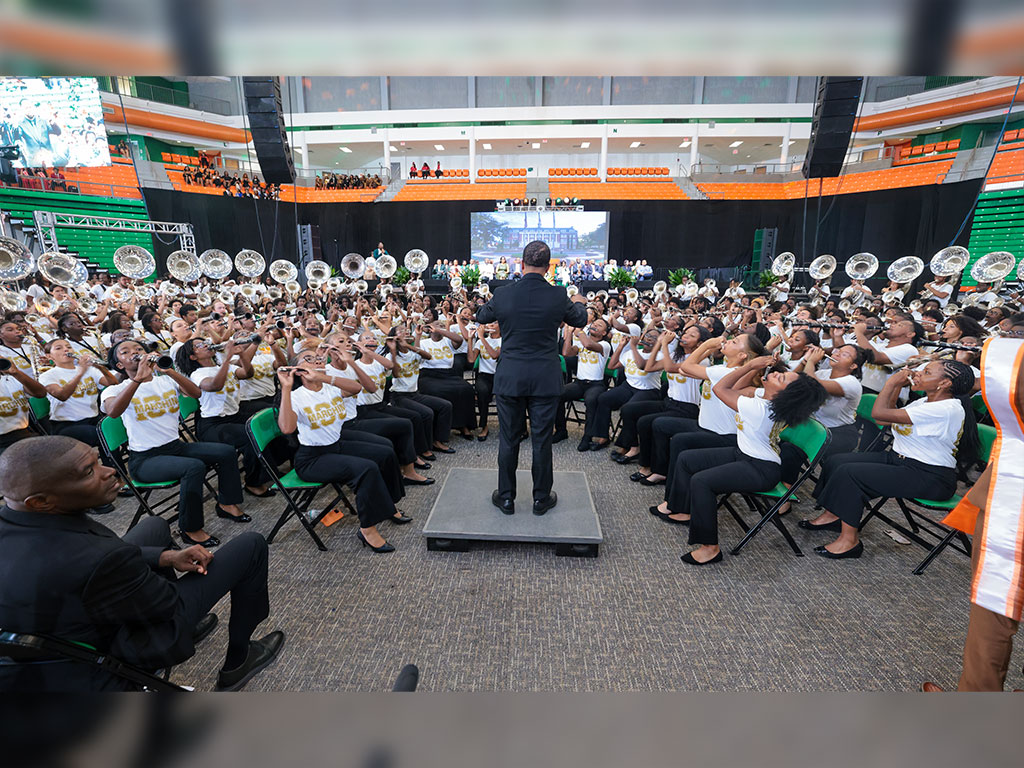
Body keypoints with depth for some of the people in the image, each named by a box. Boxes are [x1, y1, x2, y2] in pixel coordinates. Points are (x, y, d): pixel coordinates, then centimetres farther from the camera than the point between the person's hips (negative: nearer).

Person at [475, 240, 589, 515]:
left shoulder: (503, 294, -7)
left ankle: (506, 497, 23)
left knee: (508, 439, 11)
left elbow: (481, 316, 14)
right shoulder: (558, 296, -8)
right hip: (545, 379, 0)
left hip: (509, 379, 1)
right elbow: (580, 320, 13)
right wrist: (579, 303, 35)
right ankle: (541, 498, 23)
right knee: (542, 440, 10)